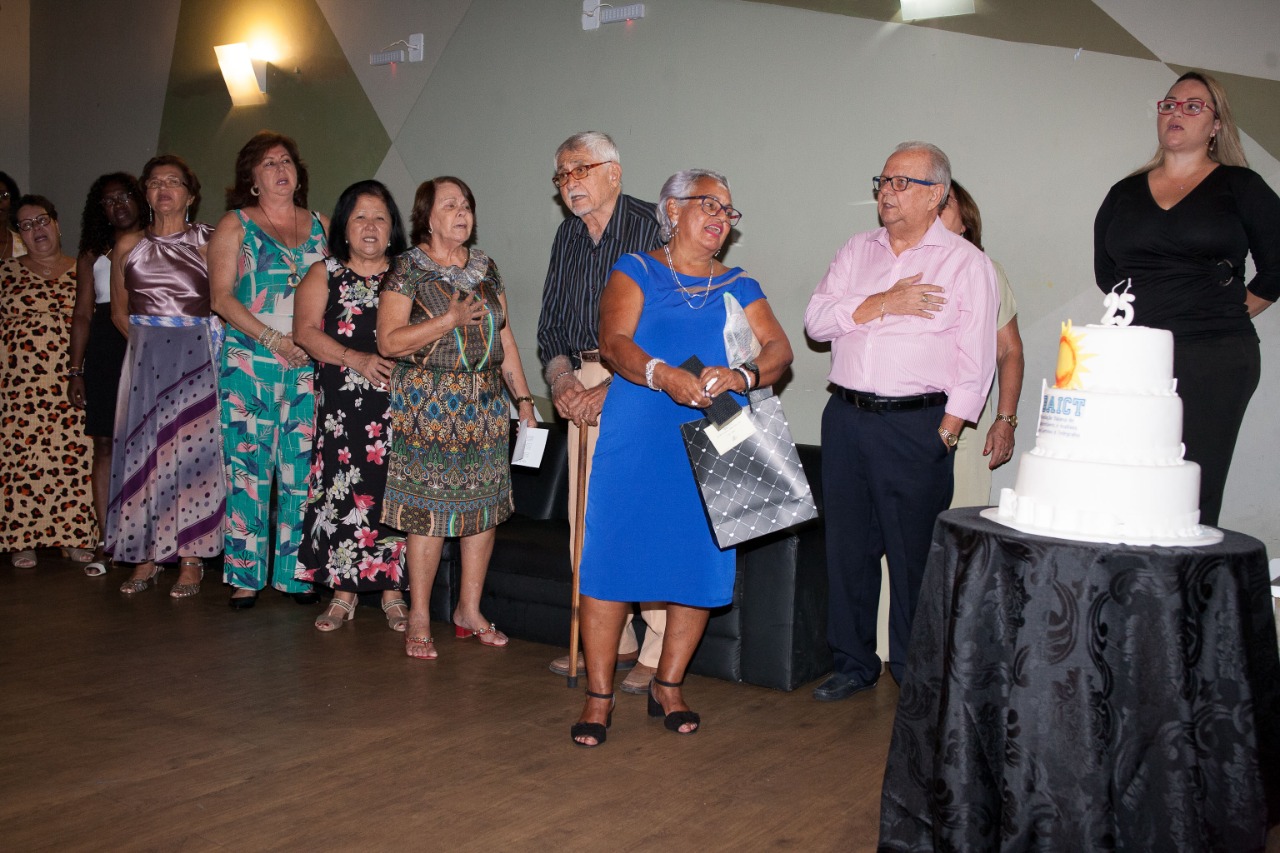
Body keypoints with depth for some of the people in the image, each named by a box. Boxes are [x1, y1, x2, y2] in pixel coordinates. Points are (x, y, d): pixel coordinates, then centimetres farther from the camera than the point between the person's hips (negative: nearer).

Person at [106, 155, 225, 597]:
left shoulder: (207, 243, 2)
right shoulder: (129, 245, 11)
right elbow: (119, 310, 16)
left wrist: (191, 337, -9)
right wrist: (150, 339, 5)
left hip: (196, 357, -3)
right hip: (144, 358, 3)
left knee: (192, 448, -3)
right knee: (142, 451, 2)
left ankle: (191, 559, 2)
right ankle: (145, 556, 10)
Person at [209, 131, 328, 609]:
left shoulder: (320, 226, 14)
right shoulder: (235, 226, 6)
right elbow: (222, 297, -2)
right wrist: (272, 339, -12)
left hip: (309, 364, 2)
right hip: (249, 362, -2)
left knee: (302, 467, 1)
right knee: (248, 465, -3)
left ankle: (296, 572, 9)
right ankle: (246, 574, 5)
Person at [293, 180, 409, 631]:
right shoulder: (324, 275, 11)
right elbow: (306, 331, 1)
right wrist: (357, 359, -11)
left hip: (398, 402, 0)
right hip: (342, 403, 0)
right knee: (343, 490, -3)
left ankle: (392, 589, 6)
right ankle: (344, 590, 7)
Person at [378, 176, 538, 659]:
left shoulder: (484, 268, 14)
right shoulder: (409, 269, -2)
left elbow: (504, 338, 16)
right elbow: (389, 342, -9)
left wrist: (524, 397, 11)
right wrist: (451, 320, -16)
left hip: (486, 402, 5)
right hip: (428, 402, -5)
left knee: (485, 504, 6)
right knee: (429, 509, -5)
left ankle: (470, 610, 18)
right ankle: (419, 619, 6)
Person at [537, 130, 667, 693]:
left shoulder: (649, 226, -9)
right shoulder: (567, 236, 15)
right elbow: (550, 321, 17)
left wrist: (611, 387, -18)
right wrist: (561, 377, -2)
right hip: (582, 386, 7)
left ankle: (659, 651, 0)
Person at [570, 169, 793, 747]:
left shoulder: (740, 289, 17)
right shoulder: (635, 272, 9)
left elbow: (779, 348, 2)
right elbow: (615, 342, -8)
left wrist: (740, 375, -20)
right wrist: (664, 375, -27)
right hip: (636, 440, -3)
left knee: (700, 563, 4)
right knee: (612, 556, -4)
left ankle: (668, 686, 22)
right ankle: (598, 696, 9)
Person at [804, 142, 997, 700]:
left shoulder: (964, 261, 1)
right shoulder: (857, 251, 14)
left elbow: (975, 360, -4)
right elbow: (816, 320, 3)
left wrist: (946, 432, -10)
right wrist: (881, 303, -9)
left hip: (917, 425, -4)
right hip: (845, 419, 4)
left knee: (914, 554, 0)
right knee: (848, 547, 9)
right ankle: (853, 663, 22)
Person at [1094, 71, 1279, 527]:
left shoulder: (1240, 186, 8)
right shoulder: (1124, 194, 17)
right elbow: (1105, 270, 25)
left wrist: (1228, 314, 10)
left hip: (1214, 358, -3)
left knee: (1192, 497, -8)